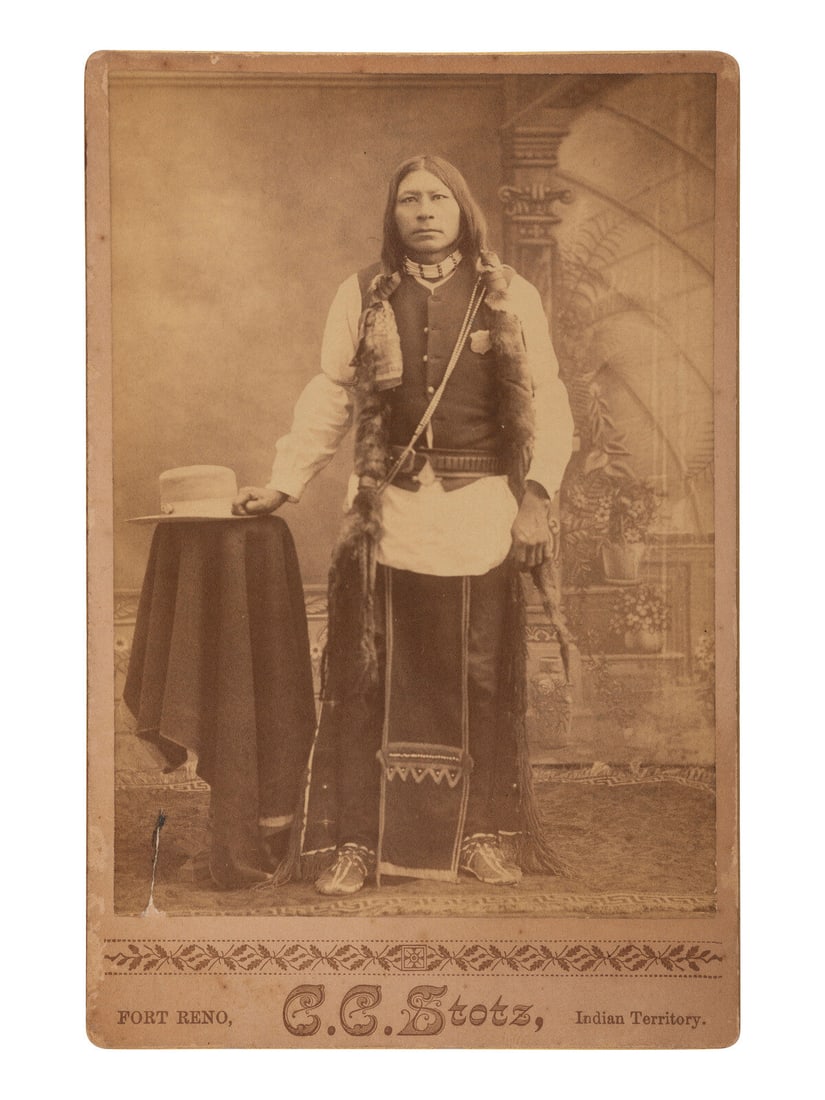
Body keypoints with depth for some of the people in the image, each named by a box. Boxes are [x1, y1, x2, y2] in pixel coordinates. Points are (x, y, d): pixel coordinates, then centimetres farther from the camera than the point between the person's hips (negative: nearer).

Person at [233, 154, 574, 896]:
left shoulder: (512, 298, 7)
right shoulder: (362, 298, 10)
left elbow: (548, 407, 4)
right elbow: (329, 402, 10)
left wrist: (536, 495, -6)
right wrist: (283, 484, 3)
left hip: (481, 515, 0)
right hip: (386, 514, 1)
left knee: (483, 683, 5)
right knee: (367, 681, 1)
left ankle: (487, 833, 20)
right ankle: (353, 840, 12)